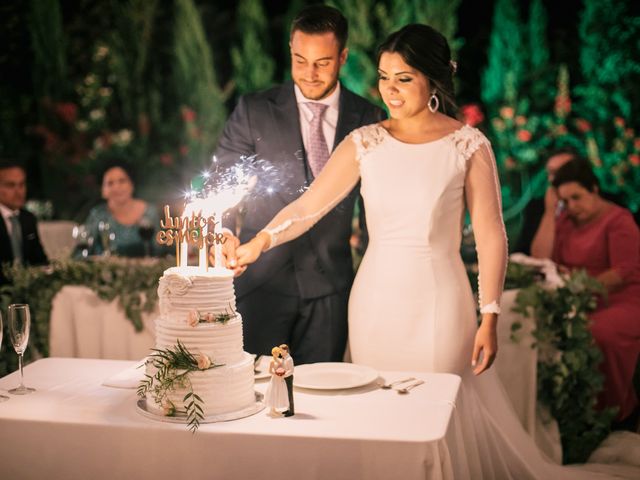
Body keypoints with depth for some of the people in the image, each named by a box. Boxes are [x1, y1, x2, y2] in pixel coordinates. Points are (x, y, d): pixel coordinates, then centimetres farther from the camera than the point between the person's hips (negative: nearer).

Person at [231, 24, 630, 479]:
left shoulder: (468, 145, -5)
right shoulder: (365, 143, 2)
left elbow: (491, 237, -5)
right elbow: (308, 206, -5)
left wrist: (489, 318, -9)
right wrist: (258, 243, -20)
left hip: (438, 303, -3)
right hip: (376, 302, 3)